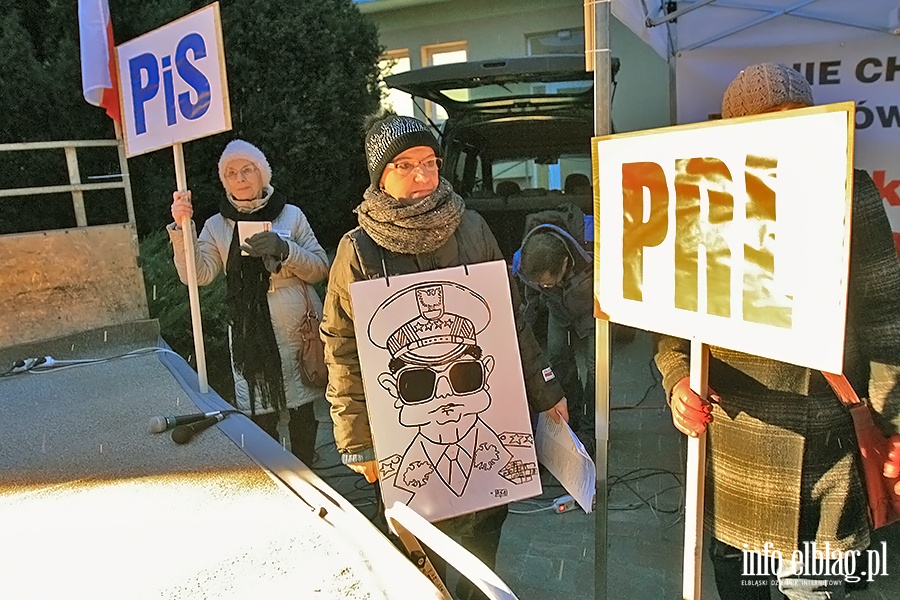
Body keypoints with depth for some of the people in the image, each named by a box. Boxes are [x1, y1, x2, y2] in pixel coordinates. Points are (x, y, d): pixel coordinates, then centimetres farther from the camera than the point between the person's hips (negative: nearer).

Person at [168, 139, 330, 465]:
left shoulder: (291, 215, 5)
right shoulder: (217, 225, 7)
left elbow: (320, 269, 1)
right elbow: (198, 274, -7)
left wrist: (284, 249, -16)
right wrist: (181, 229, -21)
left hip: (296, 331, 0)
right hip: (248, 335, 1)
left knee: (302, 412, 7)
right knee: (260, 416, -1)